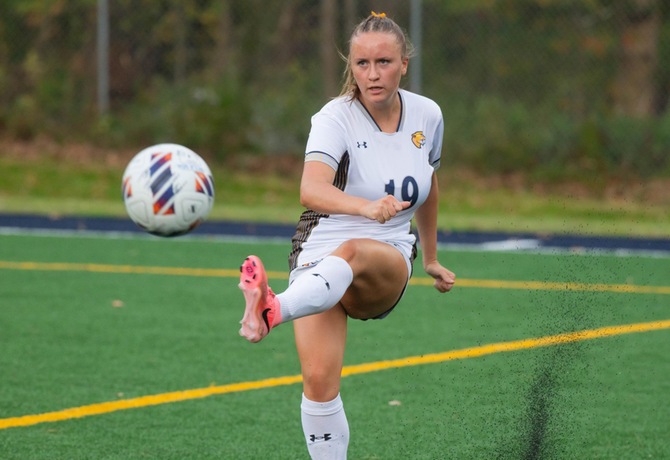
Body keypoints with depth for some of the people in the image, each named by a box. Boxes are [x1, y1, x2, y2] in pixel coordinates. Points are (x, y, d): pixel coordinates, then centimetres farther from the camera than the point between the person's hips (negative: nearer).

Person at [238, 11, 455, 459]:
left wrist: (431, 258, 32)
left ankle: (272, 311, -66)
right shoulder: (336, 119, -13)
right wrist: (366, 207, -52)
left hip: (387, 262, 1)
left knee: (353, 253, -37)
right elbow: (311, 189, -33)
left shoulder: (427, 115, 2)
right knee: (319, 377, -21)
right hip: (319, 254, -1)